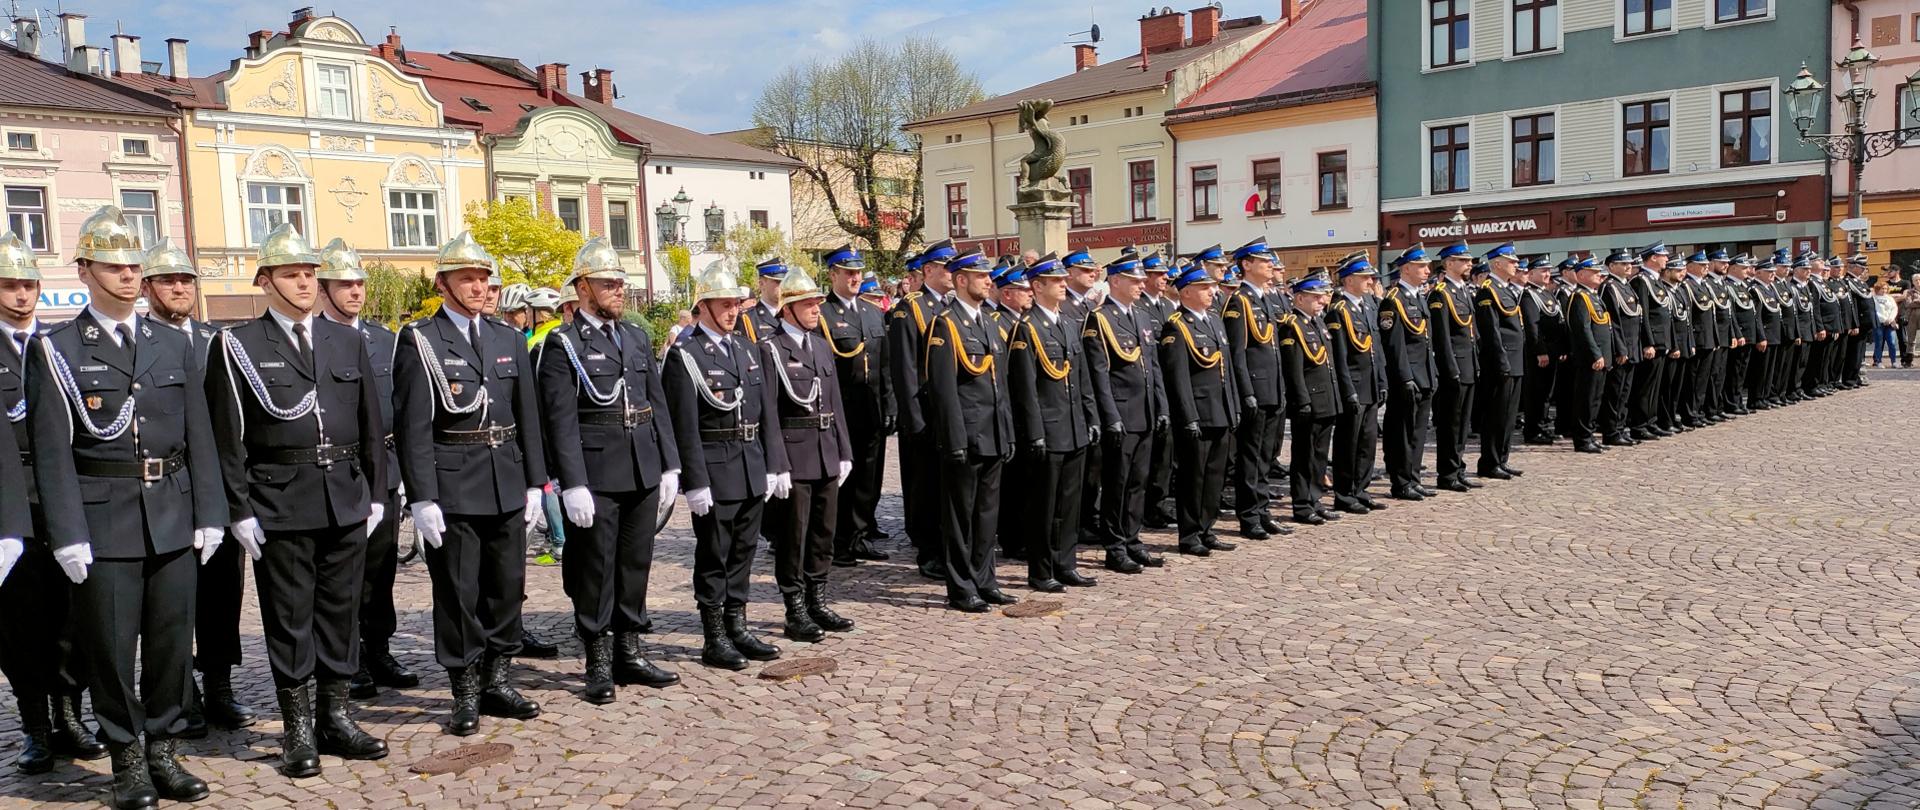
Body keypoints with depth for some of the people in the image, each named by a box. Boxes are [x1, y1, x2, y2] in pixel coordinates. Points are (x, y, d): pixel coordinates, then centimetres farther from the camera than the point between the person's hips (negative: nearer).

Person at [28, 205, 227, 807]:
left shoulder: (174, 345, 10)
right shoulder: (56, 351, -1)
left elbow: (199, 437, 9)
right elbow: (53, 452, -5)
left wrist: (209, 515, 4)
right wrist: (68, 535, -11)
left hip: (173, 517, 3)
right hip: (105, 521, -3)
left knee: (172, 641, 9)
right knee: (112, 648, 3)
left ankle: (164, 752, 22)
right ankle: (128, 761, 17)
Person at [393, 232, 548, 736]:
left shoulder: (509, 339, 11)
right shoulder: (420, 341, -5)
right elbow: (413, 425, -10)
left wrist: (534, 481, 8)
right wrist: (421, 497, -15)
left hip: (507, 482, 5)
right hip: (452, 486, -5)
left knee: (507, 586, 11)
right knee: (458, 593, 2)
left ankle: (498, 682, 24)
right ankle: (466, 694, 14)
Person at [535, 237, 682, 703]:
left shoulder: (637, 338, 13)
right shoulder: (562, 344, -6)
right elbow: (561, 421, -12)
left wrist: (669, 466, 9)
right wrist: (573, 485, -17)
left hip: (643, 472, 6)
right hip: (596, 476, -6)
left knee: (636, 565, 12)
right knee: (595, 571, 3)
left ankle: (629, 654, 24)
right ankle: (599, 665, 13)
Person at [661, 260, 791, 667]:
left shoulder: (749, 348, 13)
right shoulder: (684, 354, -8)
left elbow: (769, 412, 13)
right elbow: (685, 425, -13)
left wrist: (776, 465, 8)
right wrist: (695, 482, -17)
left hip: (753, 469, 6)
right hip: (714, 470, -6)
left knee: (743, 552, 14)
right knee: (713, 557, 3)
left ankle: (738, 628, 25)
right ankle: (714, 638, 13)